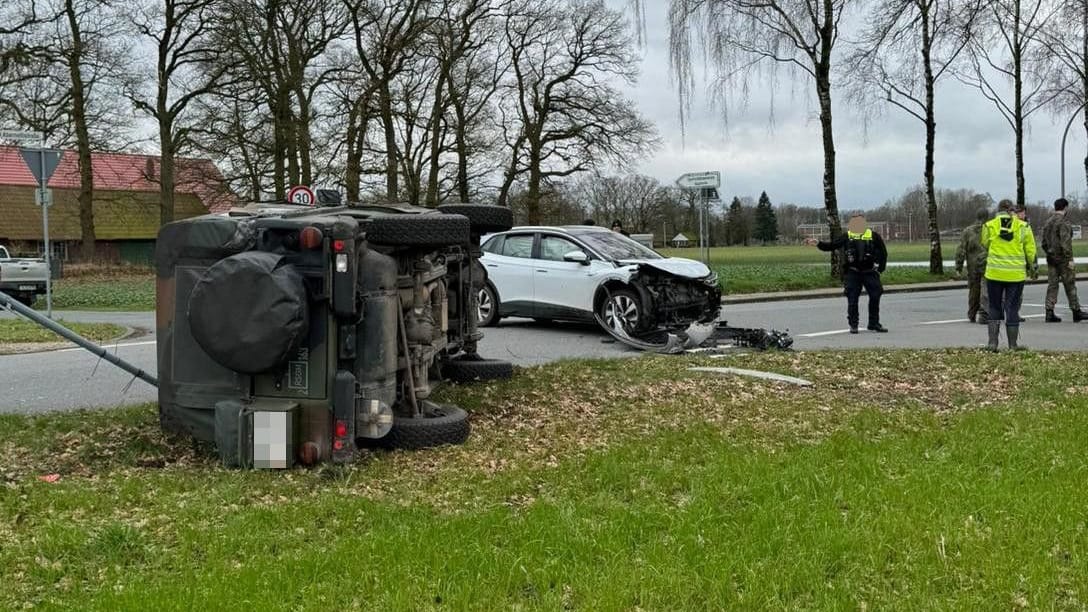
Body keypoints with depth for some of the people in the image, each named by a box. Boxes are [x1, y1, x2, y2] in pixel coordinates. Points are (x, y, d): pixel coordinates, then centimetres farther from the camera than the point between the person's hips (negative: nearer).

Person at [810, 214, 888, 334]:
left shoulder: (873, 236, -1)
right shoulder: (847, 237, 1)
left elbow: (883, 253, 7)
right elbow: (831, 246, 1)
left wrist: (880, 269, 3)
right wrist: (818, 243, -13)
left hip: (869, 272, 1)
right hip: (852, 273, 0)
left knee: (875, 297, 2)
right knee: (852, 299, -2)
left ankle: (874, 324, 15)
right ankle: (853, 325, 8)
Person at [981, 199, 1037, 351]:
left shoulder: (989, 226, -3)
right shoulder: (1023, 226, -2)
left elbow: (985, 245, 11)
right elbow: (1030, 251, 3)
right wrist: (1032, 267, 19)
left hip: (994, 273, 0)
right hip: (1016, 274, 0)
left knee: (995, 307, 11)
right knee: (1012, 308, 7)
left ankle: (992, 342, 7)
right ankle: (1013, 344, 12)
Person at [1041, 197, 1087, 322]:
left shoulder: (1048, 222, 10)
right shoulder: (1064, 222, -14)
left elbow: (1044, 243, 15)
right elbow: (1066, 243, -20)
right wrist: (1069, 259, -18)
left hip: (1051, 259, 7)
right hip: (1062, 259, -7)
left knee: (1052, 285, 6)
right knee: (1070, 285, 2)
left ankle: (1049, 313, 2)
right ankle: (1076, 312, 9)